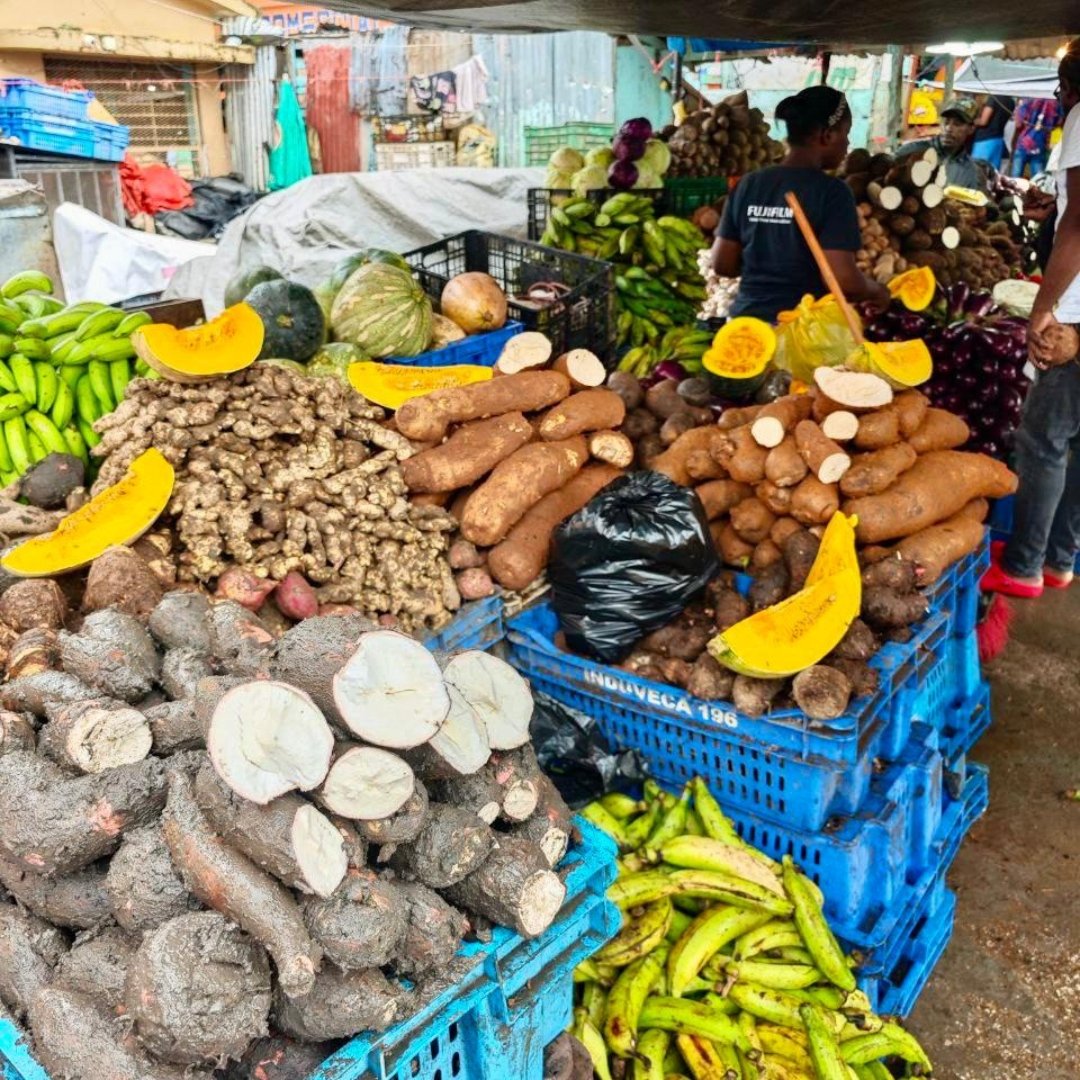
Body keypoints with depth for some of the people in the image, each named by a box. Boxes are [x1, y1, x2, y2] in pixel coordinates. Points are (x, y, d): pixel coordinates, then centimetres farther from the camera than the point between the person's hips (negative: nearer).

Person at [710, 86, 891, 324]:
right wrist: (877, 291, 4)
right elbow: (844, 280, -16)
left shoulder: (747, 185, 5)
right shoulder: (831, 192, -10)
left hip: (748, 318, 6)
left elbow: (722, 264, 8)